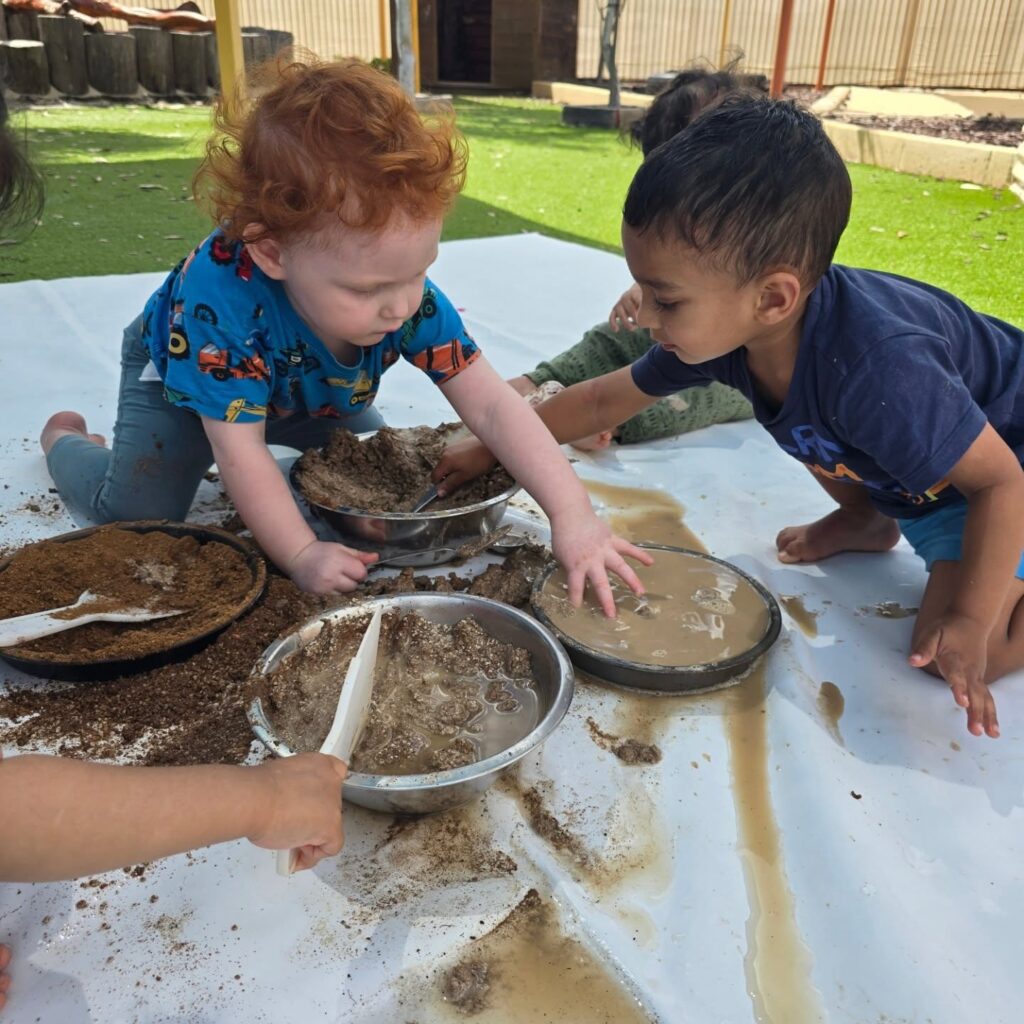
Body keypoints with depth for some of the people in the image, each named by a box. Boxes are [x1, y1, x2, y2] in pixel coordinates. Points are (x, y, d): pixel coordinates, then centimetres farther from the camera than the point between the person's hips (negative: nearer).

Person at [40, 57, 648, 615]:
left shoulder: (409, 292, -34)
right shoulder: (219, 298, -45)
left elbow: (491, 404, -36)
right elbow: (240, 451, -38)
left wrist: (571, 513, -44)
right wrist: (301, 555, -42)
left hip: (313, 394, 4)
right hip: (182, 377, -4)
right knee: (136, 512, -16)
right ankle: (67, 439, 18)